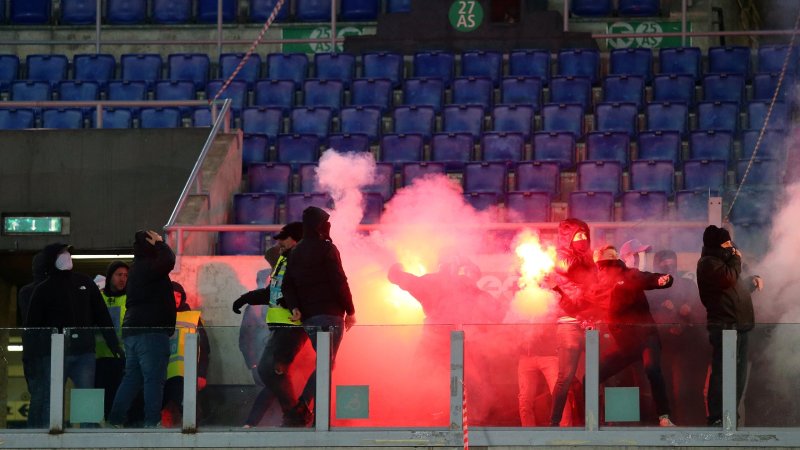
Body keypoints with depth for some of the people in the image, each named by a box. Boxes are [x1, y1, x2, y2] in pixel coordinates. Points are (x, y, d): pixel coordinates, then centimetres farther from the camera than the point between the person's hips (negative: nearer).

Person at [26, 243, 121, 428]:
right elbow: (32, 326, 3)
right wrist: (31, 358, -4)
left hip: (84, 352, 2)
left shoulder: (85, 283, 14)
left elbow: (102, 316, 16)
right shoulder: (43, 290, 6)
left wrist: (114, 344, 9)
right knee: (50, 400, -4)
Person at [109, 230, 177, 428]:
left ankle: (115, 421, 10)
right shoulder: (148, 267, -10)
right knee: (154, 379, -9)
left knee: (131, 378, 12)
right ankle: (152, 423, -13)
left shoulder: (138, 267, 19)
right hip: (151, 331, -10)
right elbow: (168, 261, -23)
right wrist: (160, 244, -8)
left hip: (132, 330, 10)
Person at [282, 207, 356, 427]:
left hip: (308, 318, 7)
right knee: (326, 365, -9)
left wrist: (294, 307, -2)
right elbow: (339, 282, -10)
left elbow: (287, 284, 9)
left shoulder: (296, 252, 15)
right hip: (329, 314, -7)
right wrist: (350, 311, -3)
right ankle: (301, 407, -22)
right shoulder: (326, 249, -7)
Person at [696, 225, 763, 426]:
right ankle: (716, 418, -16)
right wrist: (736, 260, -6)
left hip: (738, 325, 10)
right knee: (722, 372, -14)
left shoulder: (723, 259, 24)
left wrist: (752, 281, 15)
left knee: (739, 372, 12)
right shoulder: (708, 262, -7)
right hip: (724, 325, -10)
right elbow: (728, 278, -23)